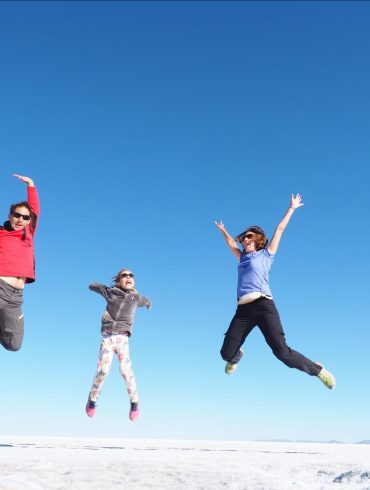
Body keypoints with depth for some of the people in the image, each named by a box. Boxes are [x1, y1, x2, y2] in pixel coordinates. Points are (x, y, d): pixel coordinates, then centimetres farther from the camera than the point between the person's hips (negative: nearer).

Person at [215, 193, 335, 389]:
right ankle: (237, 357, 35)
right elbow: (232, 244, 46)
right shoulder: (242, 258, 27)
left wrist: (292, 208, 27)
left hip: (263, 305, -4)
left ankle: (318, 370, 8)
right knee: (227, 354, -3)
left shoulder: (266, 254, 17)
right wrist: (223, 231, 57)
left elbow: (279, 229, 21)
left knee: (282, 352, -14)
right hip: (243, 309, 4)